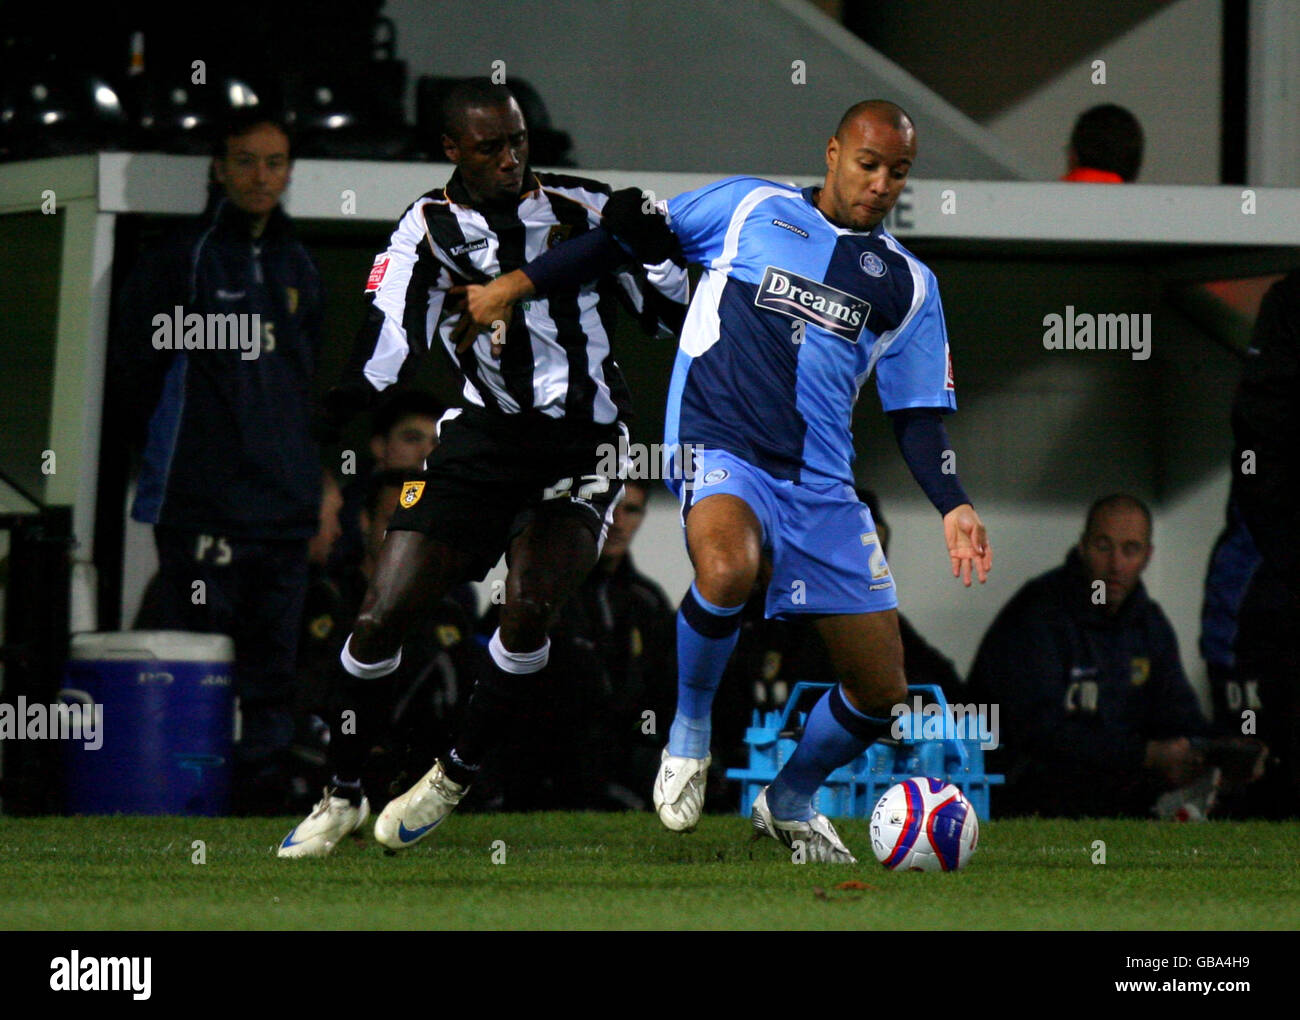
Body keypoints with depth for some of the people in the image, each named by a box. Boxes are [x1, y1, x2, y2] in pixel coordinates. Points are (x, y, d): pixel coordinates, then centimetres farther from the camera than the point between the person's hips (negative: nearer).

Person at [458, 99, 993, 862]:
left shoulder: (909, 284, 13)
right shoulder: (751, 208, 7)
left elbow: (917, 416, 14)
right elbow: (636, 236, 14)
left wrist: (953, 506, -1)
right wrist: (521, 284, 11)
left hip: (822, 484, 4)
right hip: (721, 449, -4)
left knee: (883, 692, 1)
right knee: (728, 569, -39)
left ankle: (789, 803, 31)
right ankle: (691, 728, -11)